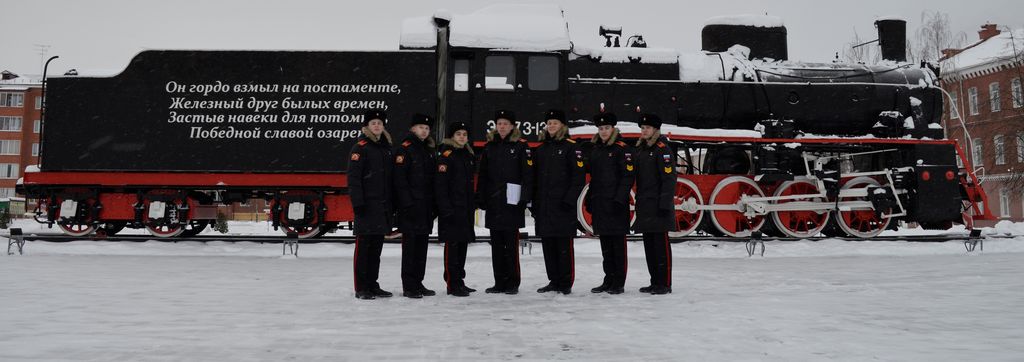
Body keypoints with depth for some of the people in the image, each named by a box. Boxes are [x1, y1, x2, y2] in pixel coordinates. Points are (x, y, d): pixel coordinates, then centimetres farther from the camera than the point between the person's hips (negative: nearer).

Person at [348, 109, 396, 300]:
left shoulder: (387, 148, 17)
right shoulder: (360, 147, -5)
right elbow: (353, 177, -12)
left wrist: (392, 204, 16)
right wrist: (357, 202, -19)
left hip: (383, 205, 7)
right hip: (367, 205, -7)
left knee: (376, 246, 12)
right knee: (363, 245, -3)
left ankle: (372, 285, 20)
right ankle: (361, 288, 3)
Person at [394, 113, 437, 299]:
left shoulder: (429, 150, 18)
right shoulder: (404, 149, -6)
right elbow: (399, 178, -13)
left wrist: (434, 203, 12)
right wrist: (407, 203, -19)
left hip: (427, 205, 8)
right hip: (411, 205, -8)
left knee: (422, 244, 10)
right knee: (410, 244, -4)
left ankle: (418, 283, 18)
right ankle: (408, 286, 1)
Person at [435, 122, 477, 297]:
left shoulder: (469, 155, 16)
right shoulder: (447, 155, -9)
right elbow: (440, 183, -15)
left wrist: (473, 203, 17)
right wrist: (445, 208, -21)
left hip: (466, 207, 8)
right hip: (452, 207, -8)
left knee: (463, 243, 12)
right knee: (452, 244, -5)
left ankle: (459, 281, 21)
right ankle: (452, 284, -1)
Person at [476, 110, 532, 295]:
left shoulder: (521, 146, 0)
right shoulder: (489, 147, 13)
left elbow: (527, 174, -5)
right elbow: (482, 175, 14)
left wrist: (524, 199, -12)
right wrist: (480, 199, 6)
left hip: (511, 202, -5)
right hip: (493, 202, 5)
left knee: (511, 244, -3)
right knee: (496, 244, 8)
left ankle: (512, 283, 6)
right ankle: (500, 283, 16)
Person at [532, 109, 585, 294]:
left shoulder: (571, 147, -2)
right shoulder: (540, 149, 16)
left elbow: (579, 175, -8)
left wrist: (569, 200, -14)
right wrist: (534, 202, 11)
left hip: (563, 205, -6)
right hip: (544, 206, 6)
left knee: (564, 245, -5)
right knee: (548, 244, 9)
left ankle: (566, 283, 3)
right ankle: (554, 281, 19)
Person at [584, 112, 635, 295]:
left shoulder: (622, 149, -7)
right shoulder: (595, 149, 15)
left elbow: (628, 176, -12)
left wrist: (619, 199, -18)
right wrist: (589, 199, 15)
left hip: (616, 204, -7)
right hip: (599, 203, 7)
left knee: (618, 242, -1)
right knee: (605, 244, 11)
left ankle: (619, 283, 5)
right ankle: (608, 280, 20)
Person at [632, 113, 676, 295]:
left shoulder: (662, 149, -9)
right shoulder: (640, 149, 16)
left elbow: (669, 179, -15)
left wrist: (665, 205, -19)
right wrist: (638, 202, 17)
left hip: (658, 205, -9)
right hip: (644, 205, 9)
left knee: (661, 243, -6)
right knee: (649, 244, 11)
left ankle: (665, 284, -1)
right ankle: (655, 282, 19)